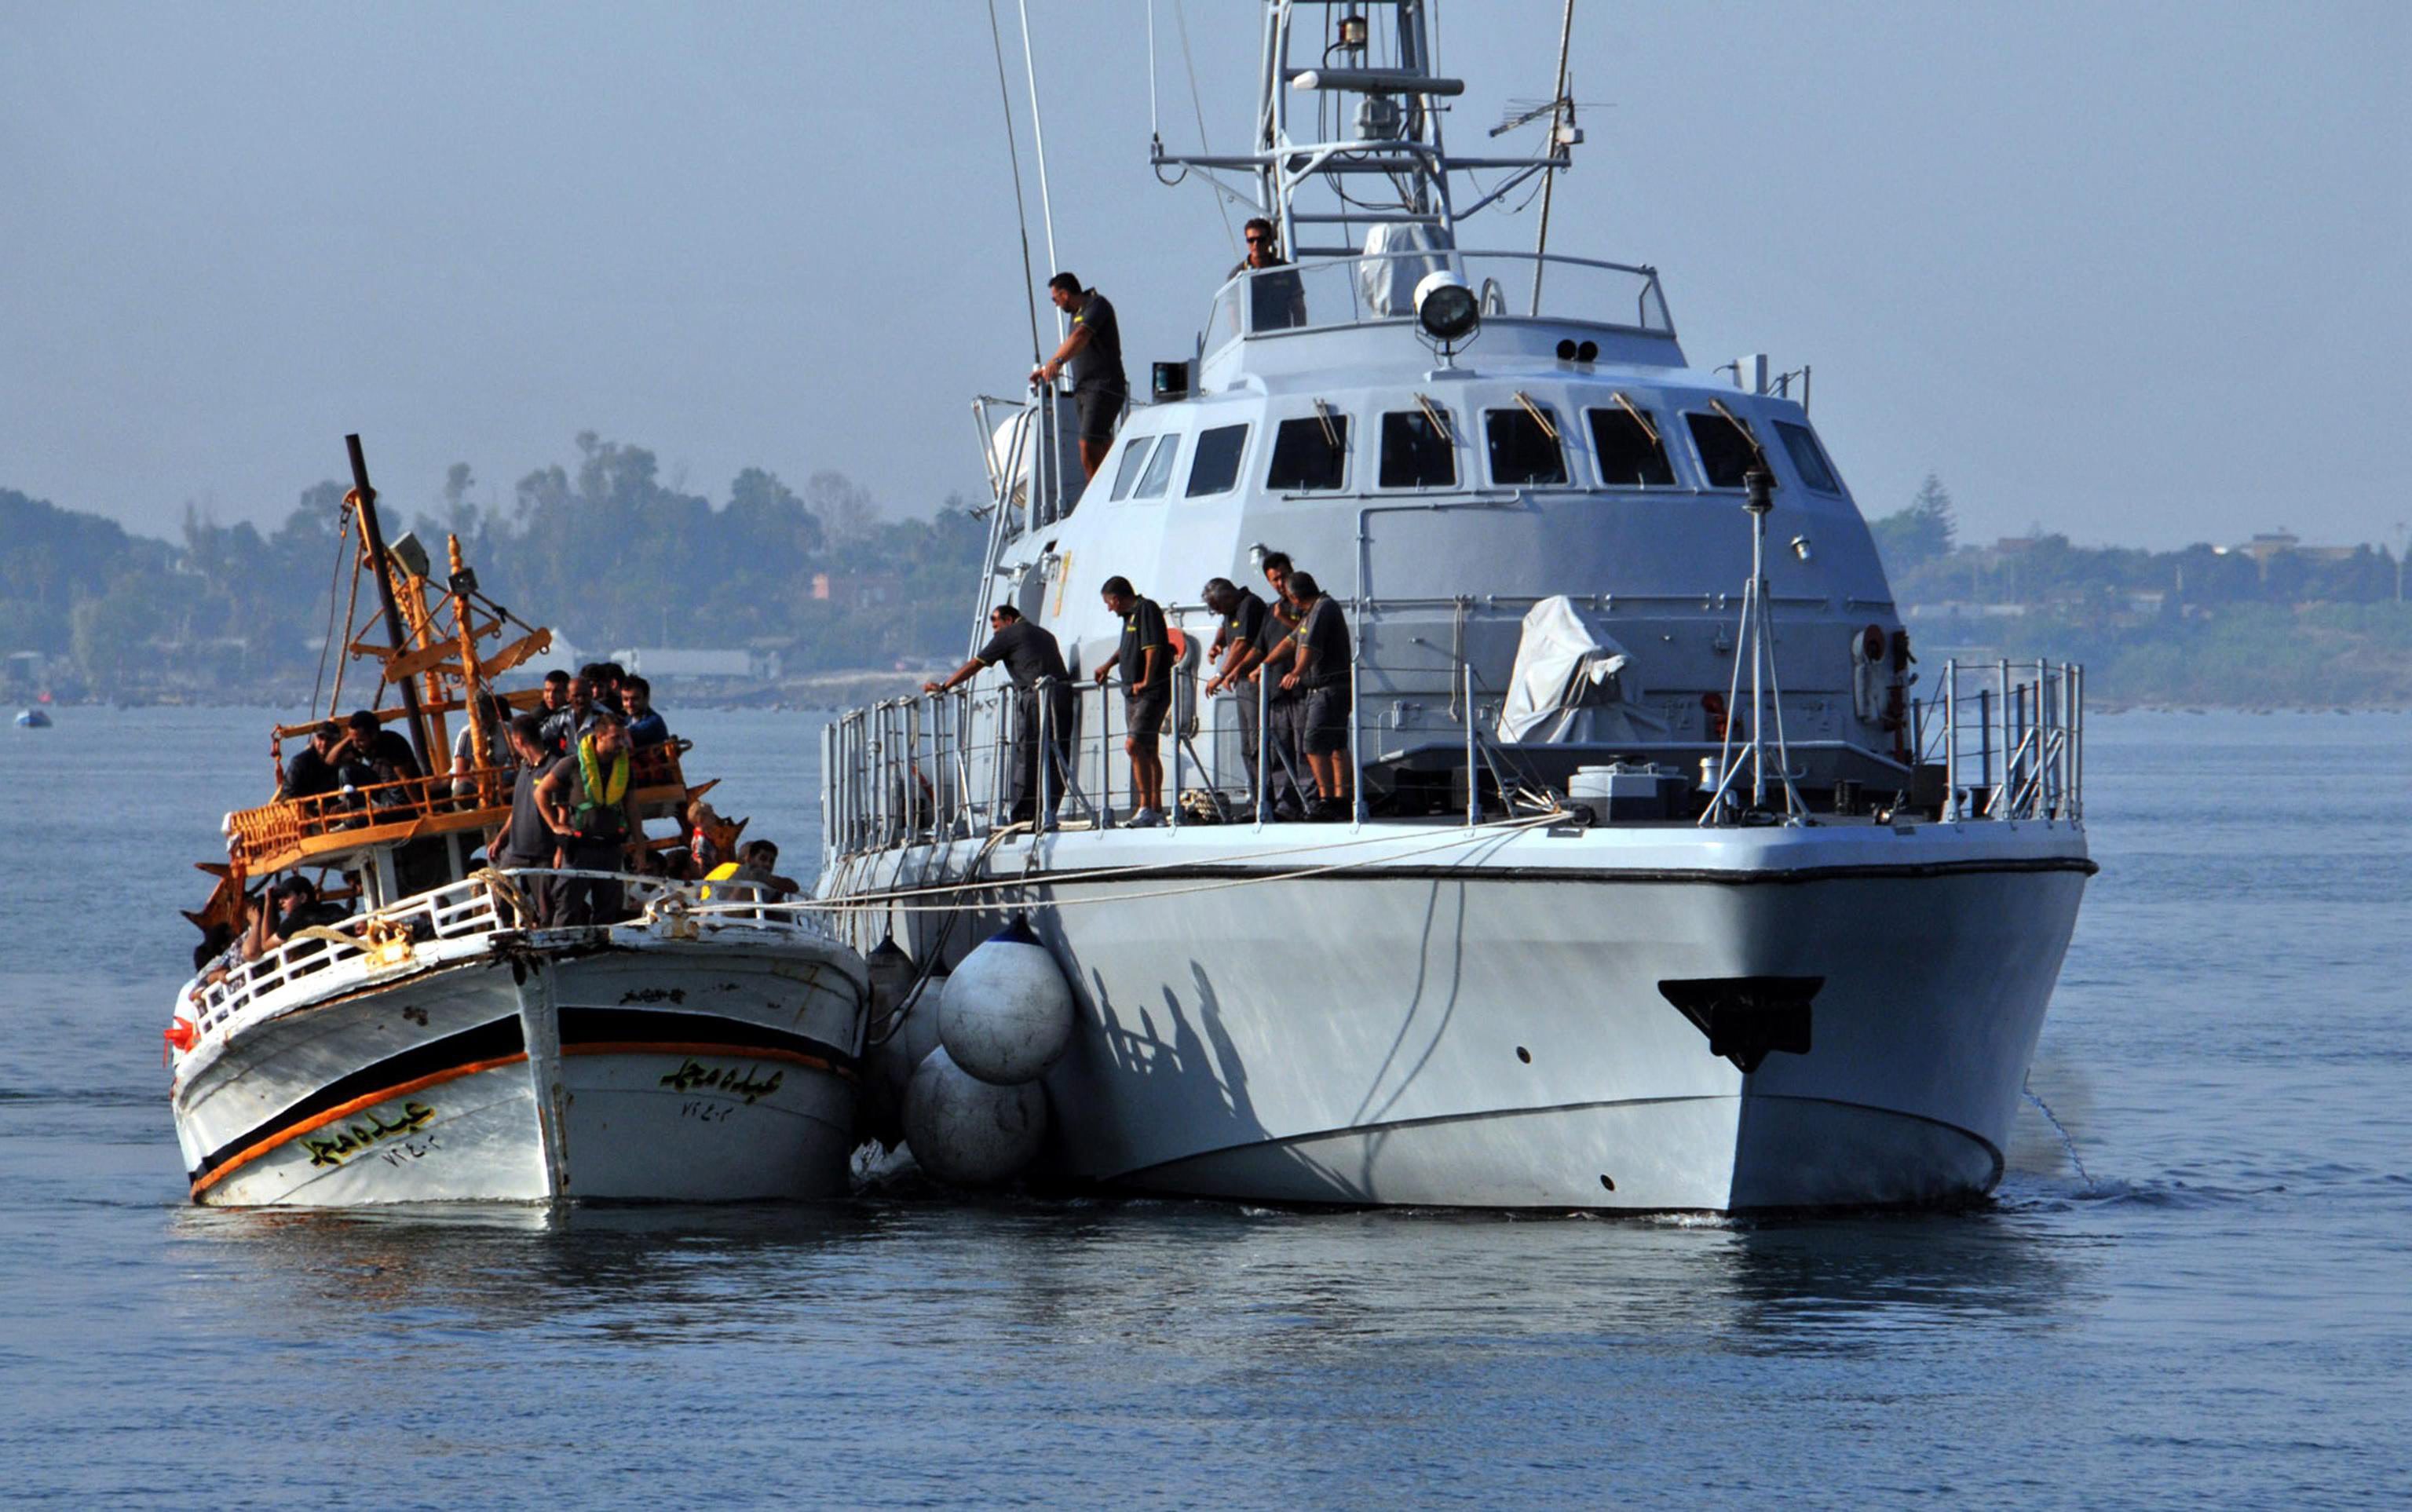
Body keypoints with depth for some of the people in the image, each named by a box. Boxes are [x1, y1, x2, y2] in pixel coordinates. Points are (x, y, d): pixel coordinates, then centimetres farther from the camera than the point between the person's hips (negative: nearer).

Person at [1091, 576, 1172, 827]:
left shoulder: (1147, 609, -13)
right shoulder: (1130, 615, 16)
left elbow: (1153, 647, -23)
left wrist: (1147, 681, -29)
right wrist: (1108, 665, 33)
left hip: (1152, 692, -10)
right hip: (1133, 693, 10)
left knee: (1134, 745, -19)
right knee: (1147, 751, 12)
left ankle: (1146, 807, -19)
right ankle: (1156, 810, 18)